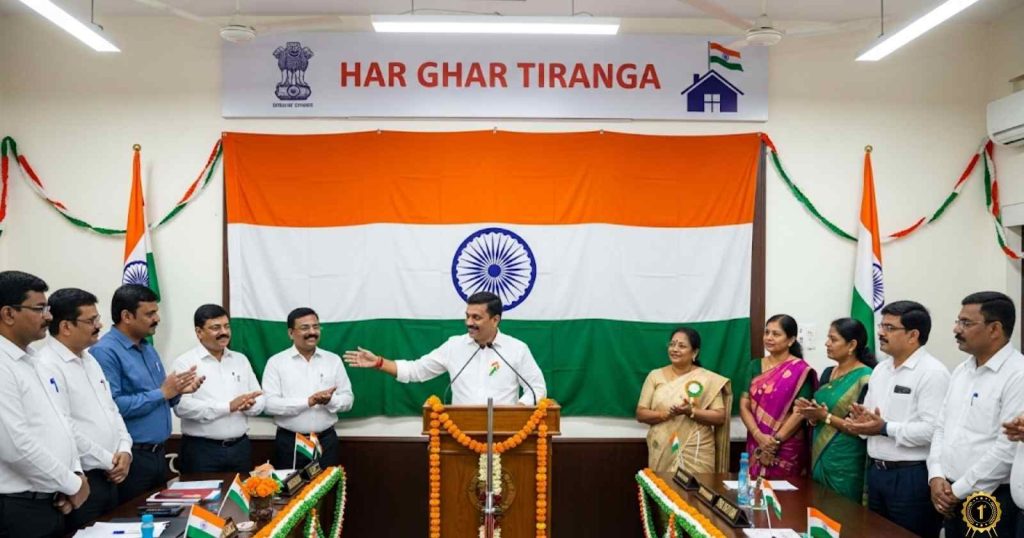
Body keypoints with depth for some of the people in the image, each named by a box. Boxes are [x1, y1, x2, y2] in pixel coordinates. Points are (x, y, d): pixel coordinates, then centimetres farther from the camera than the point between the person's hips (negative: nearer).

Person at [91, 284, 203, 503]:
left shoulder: (148, 348, 13)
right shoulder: (105, 351, -15)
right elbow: (113, 406, -26)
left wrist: (177, 391, -1)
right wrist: (162, 393, -18)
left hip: (158, 452, 9)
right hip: (131, 456, -8)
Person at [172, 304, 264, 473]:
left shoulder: (241, 360, 13)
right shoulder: (185, 362, -4)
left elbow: (260, 399, 11)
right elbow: (182, 406, -17)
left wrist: (248, 404, -13)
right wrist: (228, 406, -20)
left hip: (240, 447, 5)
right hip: (201, 449, -5)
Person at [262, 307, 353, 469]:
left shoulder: (333, 360, 5)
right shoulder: (276, 362, -2)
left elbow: (347, 399, 5)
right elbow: (269, 404, -11)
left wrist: (330, 401, -17)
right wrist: (308, 401, -20)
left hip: (326, 441, 2)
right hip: (289, 442, -2)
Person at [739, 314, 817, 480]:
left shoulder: (801, 370, -5)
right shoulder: (755, 366, 9)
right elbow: (744, 405, 3)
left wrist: (776, 440, -14)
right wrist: (759, 435, -11)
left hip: (787, 448, -4)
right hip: (756, 446, 4)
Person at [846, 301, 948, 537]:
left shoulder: (932, 373, -13)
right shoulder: (880, 369, 13)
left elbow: (933, 429, -23)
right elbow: (868, 414, 18)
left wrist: (885, 428, -20)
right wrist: (863, 421, -5)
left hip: (912, 476, -8)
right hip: (876, 471, 8)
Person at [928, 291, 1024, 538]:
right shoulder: (961, 370, 12)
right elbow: (942, 427, 14)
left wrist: (958, 490, -14)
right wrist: (936, 477, -2)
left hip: (992, 502, -7)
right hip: (952, 500, 7)